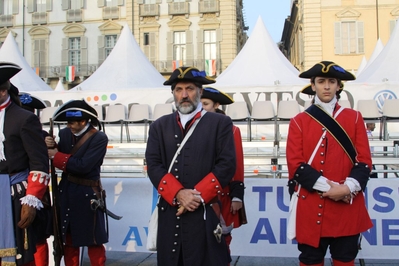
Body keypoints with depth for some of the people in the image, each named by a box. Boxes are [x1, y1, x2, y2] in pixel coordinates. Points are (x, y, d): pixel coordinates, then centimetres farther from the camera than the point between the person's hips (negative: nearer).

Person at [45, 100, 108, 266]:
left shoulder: (99, 138, -15)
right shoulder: (65, 133, 3)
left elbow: (83, 166, -23)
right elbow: (58, 158, 4)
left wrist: (56, 156, -16)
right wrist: (51, 146, -16)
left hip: (87, 194, -6)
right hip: (66, 191, 6)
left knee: (93, 239, 5)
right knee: (68, 238, 17)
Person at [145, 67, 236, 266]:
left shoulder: (220, 123, 4)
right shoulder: (159, 126, 11)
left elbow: (227, 165, -5)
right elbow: (153, 165, 1)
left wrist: (198, 195, -14)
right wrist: (178, 194, -14)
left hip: (206, 213, -2)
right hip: (169, 213, 3)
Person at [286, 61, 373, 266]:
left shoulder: (354, 118, 7)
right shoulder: (299, 121, 4)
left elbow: (364, 161, 2)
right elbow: (296, 164, -5)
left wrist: (348, 188, -15)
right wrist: (328, 187, -14)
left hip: (347, 206, 1)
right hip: (311, 206, -1)